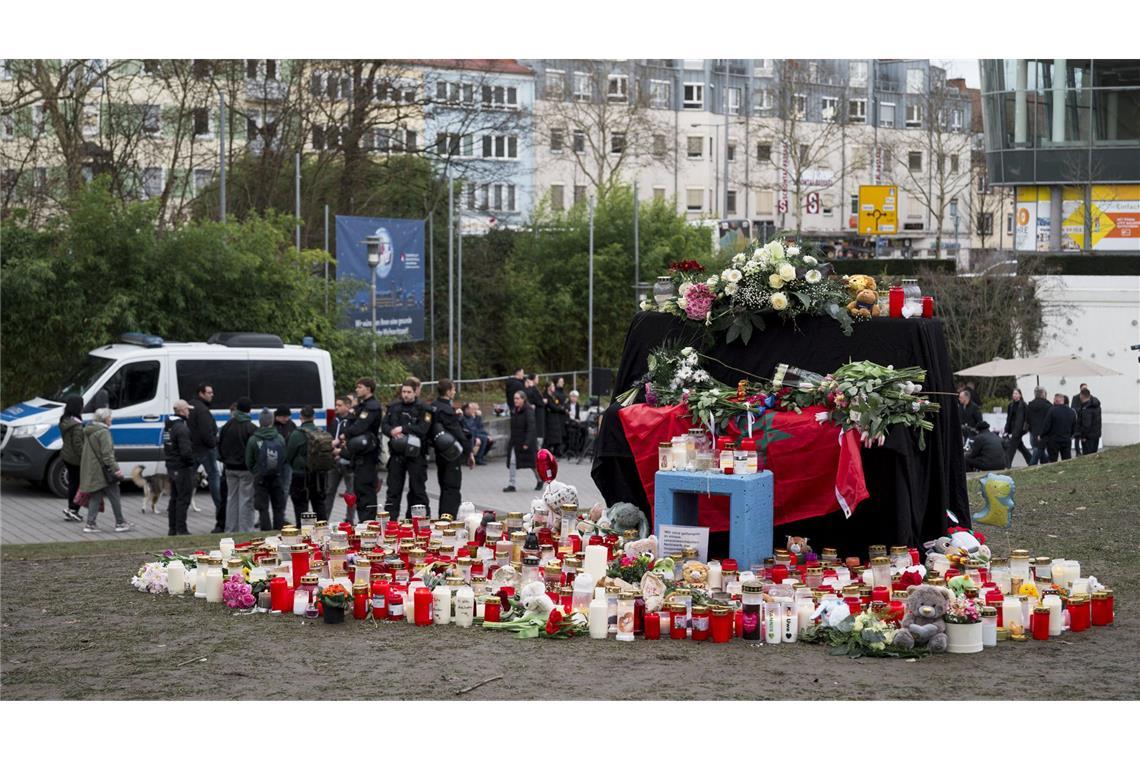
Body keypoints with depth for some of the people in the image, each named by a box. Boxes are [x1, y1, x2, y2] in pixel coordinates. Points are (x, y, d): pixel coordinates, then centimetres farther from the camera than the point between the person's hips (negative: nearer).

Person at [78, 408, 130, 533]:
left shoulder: (88, 431, 13)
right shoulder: (103, 432, -16)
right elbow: (107, 453, -21)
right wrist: (115, 468, -21)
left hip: (91, 470, 9)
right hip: (103, 470, -8)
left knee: (95, 497, 11)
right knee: (114, 497, 4)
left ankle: (90, 524, 4)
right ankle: (120, 523, 10)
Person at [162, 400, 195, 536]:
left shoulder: (168, 426, 12)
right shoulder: (182, 428, -19)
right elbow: (186, 451, -24)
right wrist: (193, 464, -12)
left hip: (171, 467, 9)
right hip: (183, 468, -9)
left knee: (174, 499, 16)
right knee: (183, 499, -4)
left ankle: (172, 529, 21)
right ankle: (181, 529, -4)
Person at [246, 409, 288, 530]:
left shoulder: (253, 440, -11)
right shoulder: (280, 439, -6)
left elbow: (249, 462, -3)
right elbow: (285, 458, -2)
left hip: (260, 478, -2)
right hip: (277, 477, 2)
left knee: (263, 508, 3)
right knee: (279, 508, 13)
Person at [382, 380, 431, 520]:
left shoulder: (422, 409, -2)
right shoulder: (394, 407, 10)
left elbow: (423, 429, -13)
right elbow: (384, 425, 7)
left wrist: (403, 429, -17)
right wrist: (393, 432, -14)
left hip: (416, 454, -3)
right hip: (396, 452, 3)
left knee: (417, 489, 3)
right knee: (393, 488, 5)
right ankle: (390, 518, 8)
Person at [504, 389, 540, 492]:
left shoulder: (528, 410, -15)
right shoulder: (514, 410, 7)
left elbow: (531, 427, -20)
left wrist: (527, 443, -25)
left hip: (526, 441, -6)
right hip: (515, 440, 6)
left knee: (532, 461, 9)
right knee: (512, 462, -3)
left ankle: (540, 480, 29)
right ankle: (511, 484, -2)